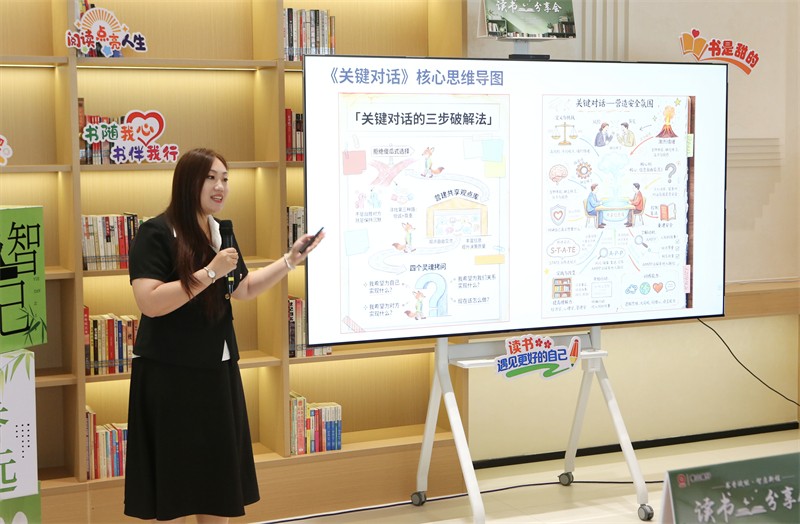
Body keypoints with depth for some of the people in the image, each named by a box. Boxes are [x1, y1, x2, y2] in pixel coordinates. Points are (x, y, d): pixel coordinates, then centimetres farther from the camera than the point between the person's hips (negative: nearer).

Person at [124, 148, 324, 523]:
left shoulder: (221, 232, 10)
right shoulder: (156, 234, -14)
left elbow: (243, 290, 19)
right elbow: (149, 303, -24)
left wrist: (291, 259, 10)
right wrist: (210, 273, -23)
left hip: (217, 368, 7)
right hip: (169, 373, -7)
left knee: (219, 469, 12)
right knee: (174, 474, 1)